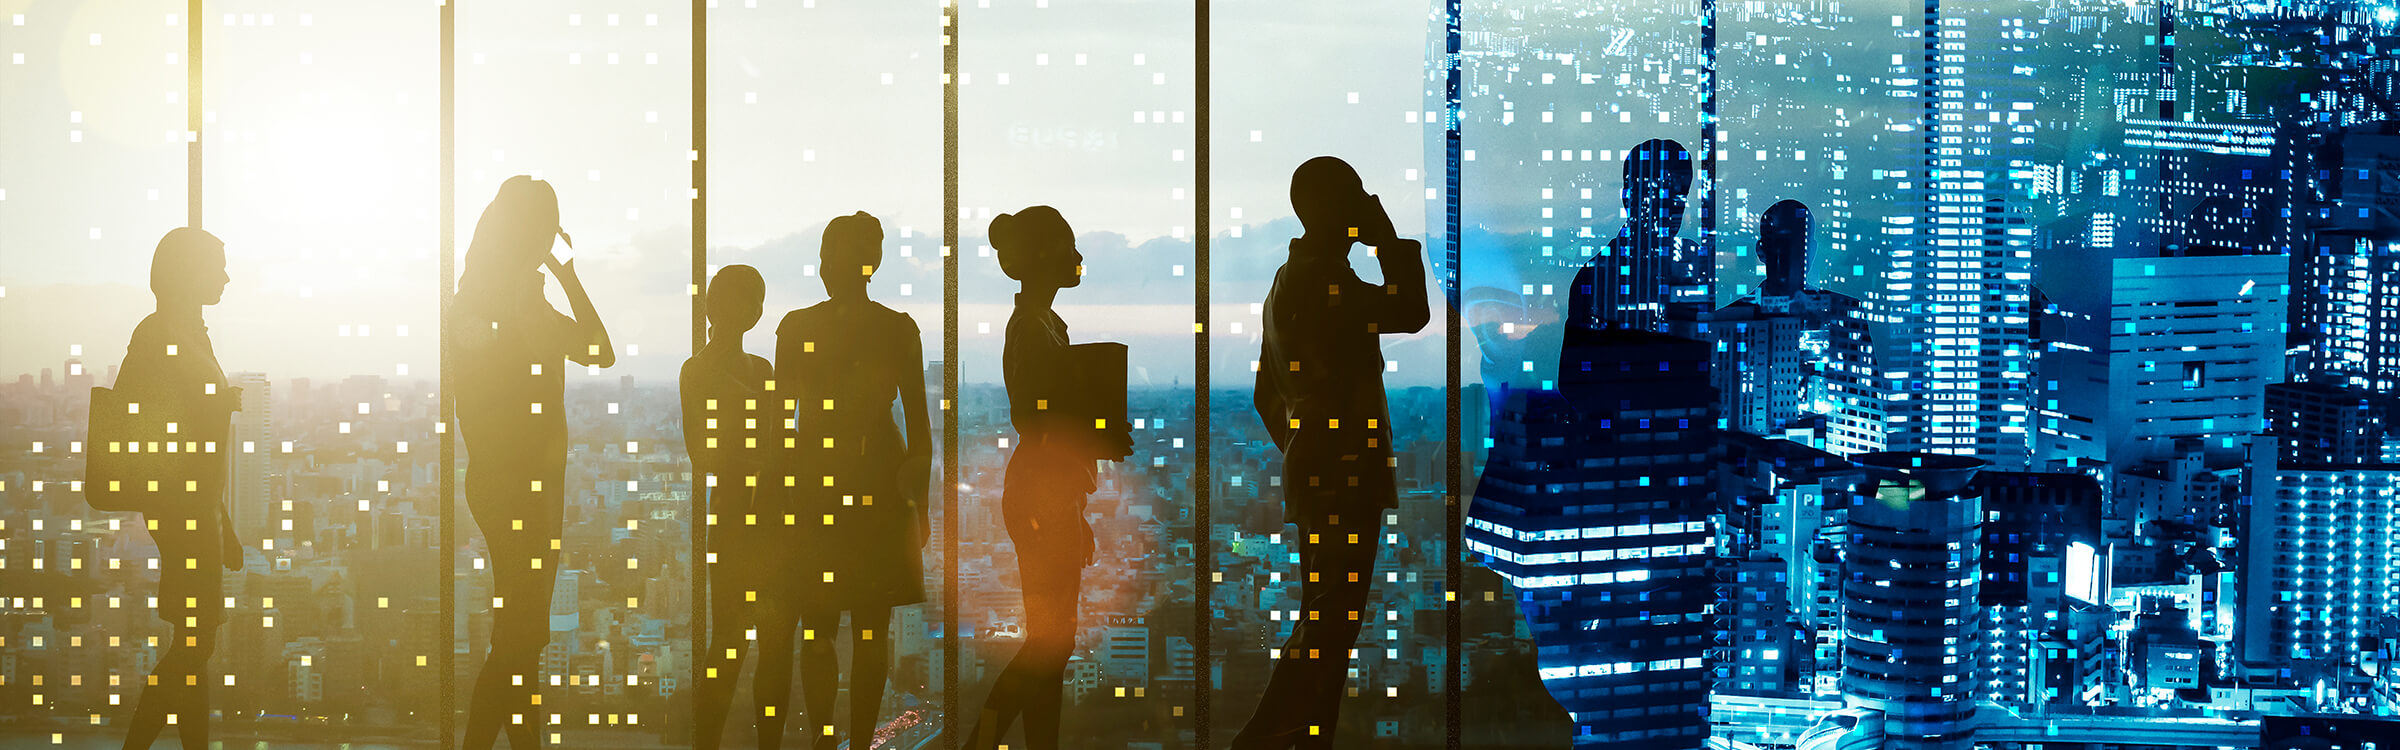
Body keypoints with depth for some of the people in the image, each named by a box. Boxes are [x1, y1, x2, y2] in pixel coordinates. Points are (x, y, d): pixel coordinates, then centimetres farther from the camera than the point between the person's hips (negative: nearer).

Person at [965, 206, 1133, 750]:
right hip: (1041, 495, -10)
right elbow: (1027, 420, -22)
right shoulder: (1030, 327, -13)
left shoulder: (1048, 325, 16)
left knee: (1051, 642, 10)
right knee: (1051, 641, -8)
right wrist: (1097, 441, -16)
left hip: (1053, 496, 10)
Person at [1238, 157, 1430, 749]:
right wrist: (1389, 239, -7)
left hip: (1315, 476, 10)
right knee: (1332, 618, -10)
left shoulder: (1287, 282, 18)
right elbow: (1412, 312, -18)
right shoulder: (1321, 280, -14)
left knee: (1329, 617, 12)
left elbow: (1267, 394, 23)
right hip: (1343, 478, -10)